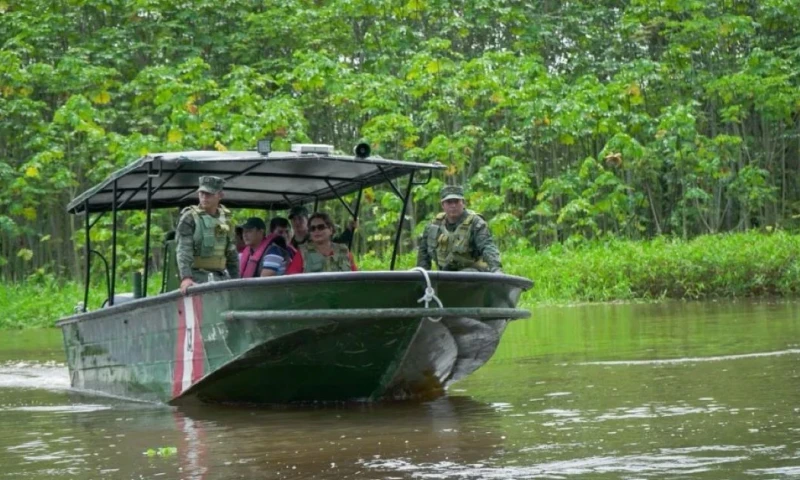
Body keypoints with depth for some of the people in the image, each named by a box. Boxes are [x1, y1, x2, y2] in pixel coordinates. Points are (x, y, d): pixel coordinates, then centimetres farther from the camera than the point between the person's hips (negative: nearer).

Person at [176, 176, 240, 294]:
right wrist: (185, 277, -28)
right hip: (197, 277, -6)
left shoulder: (225, 218, 13)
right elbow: (183, 250, -14)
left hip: (221, 276, 6)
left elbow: (231, 253, 19)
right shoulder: (189, 218, -3)